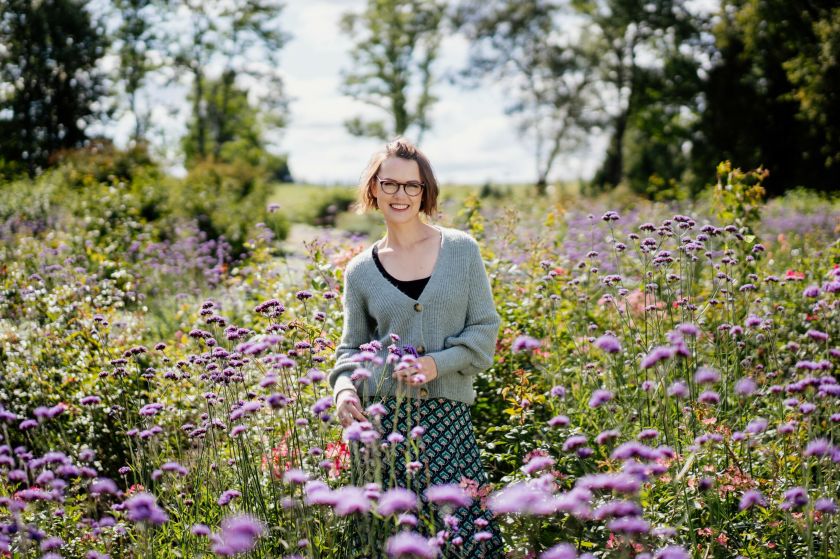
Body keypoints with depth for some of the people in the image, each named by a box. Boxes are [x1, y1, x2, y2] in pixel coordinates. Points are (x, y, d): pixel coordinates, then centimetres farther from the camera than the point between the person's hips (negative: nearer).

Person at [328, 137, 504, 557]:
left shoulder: (462, 249, 3)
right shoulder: (360, 270, 7)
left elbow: (485, 329, 3)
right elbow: (351, 348, 13)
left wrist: (438, 363, -12)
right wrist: (344, 388, -7)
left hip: (448, 412, 0)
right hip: (383, 416, 1)